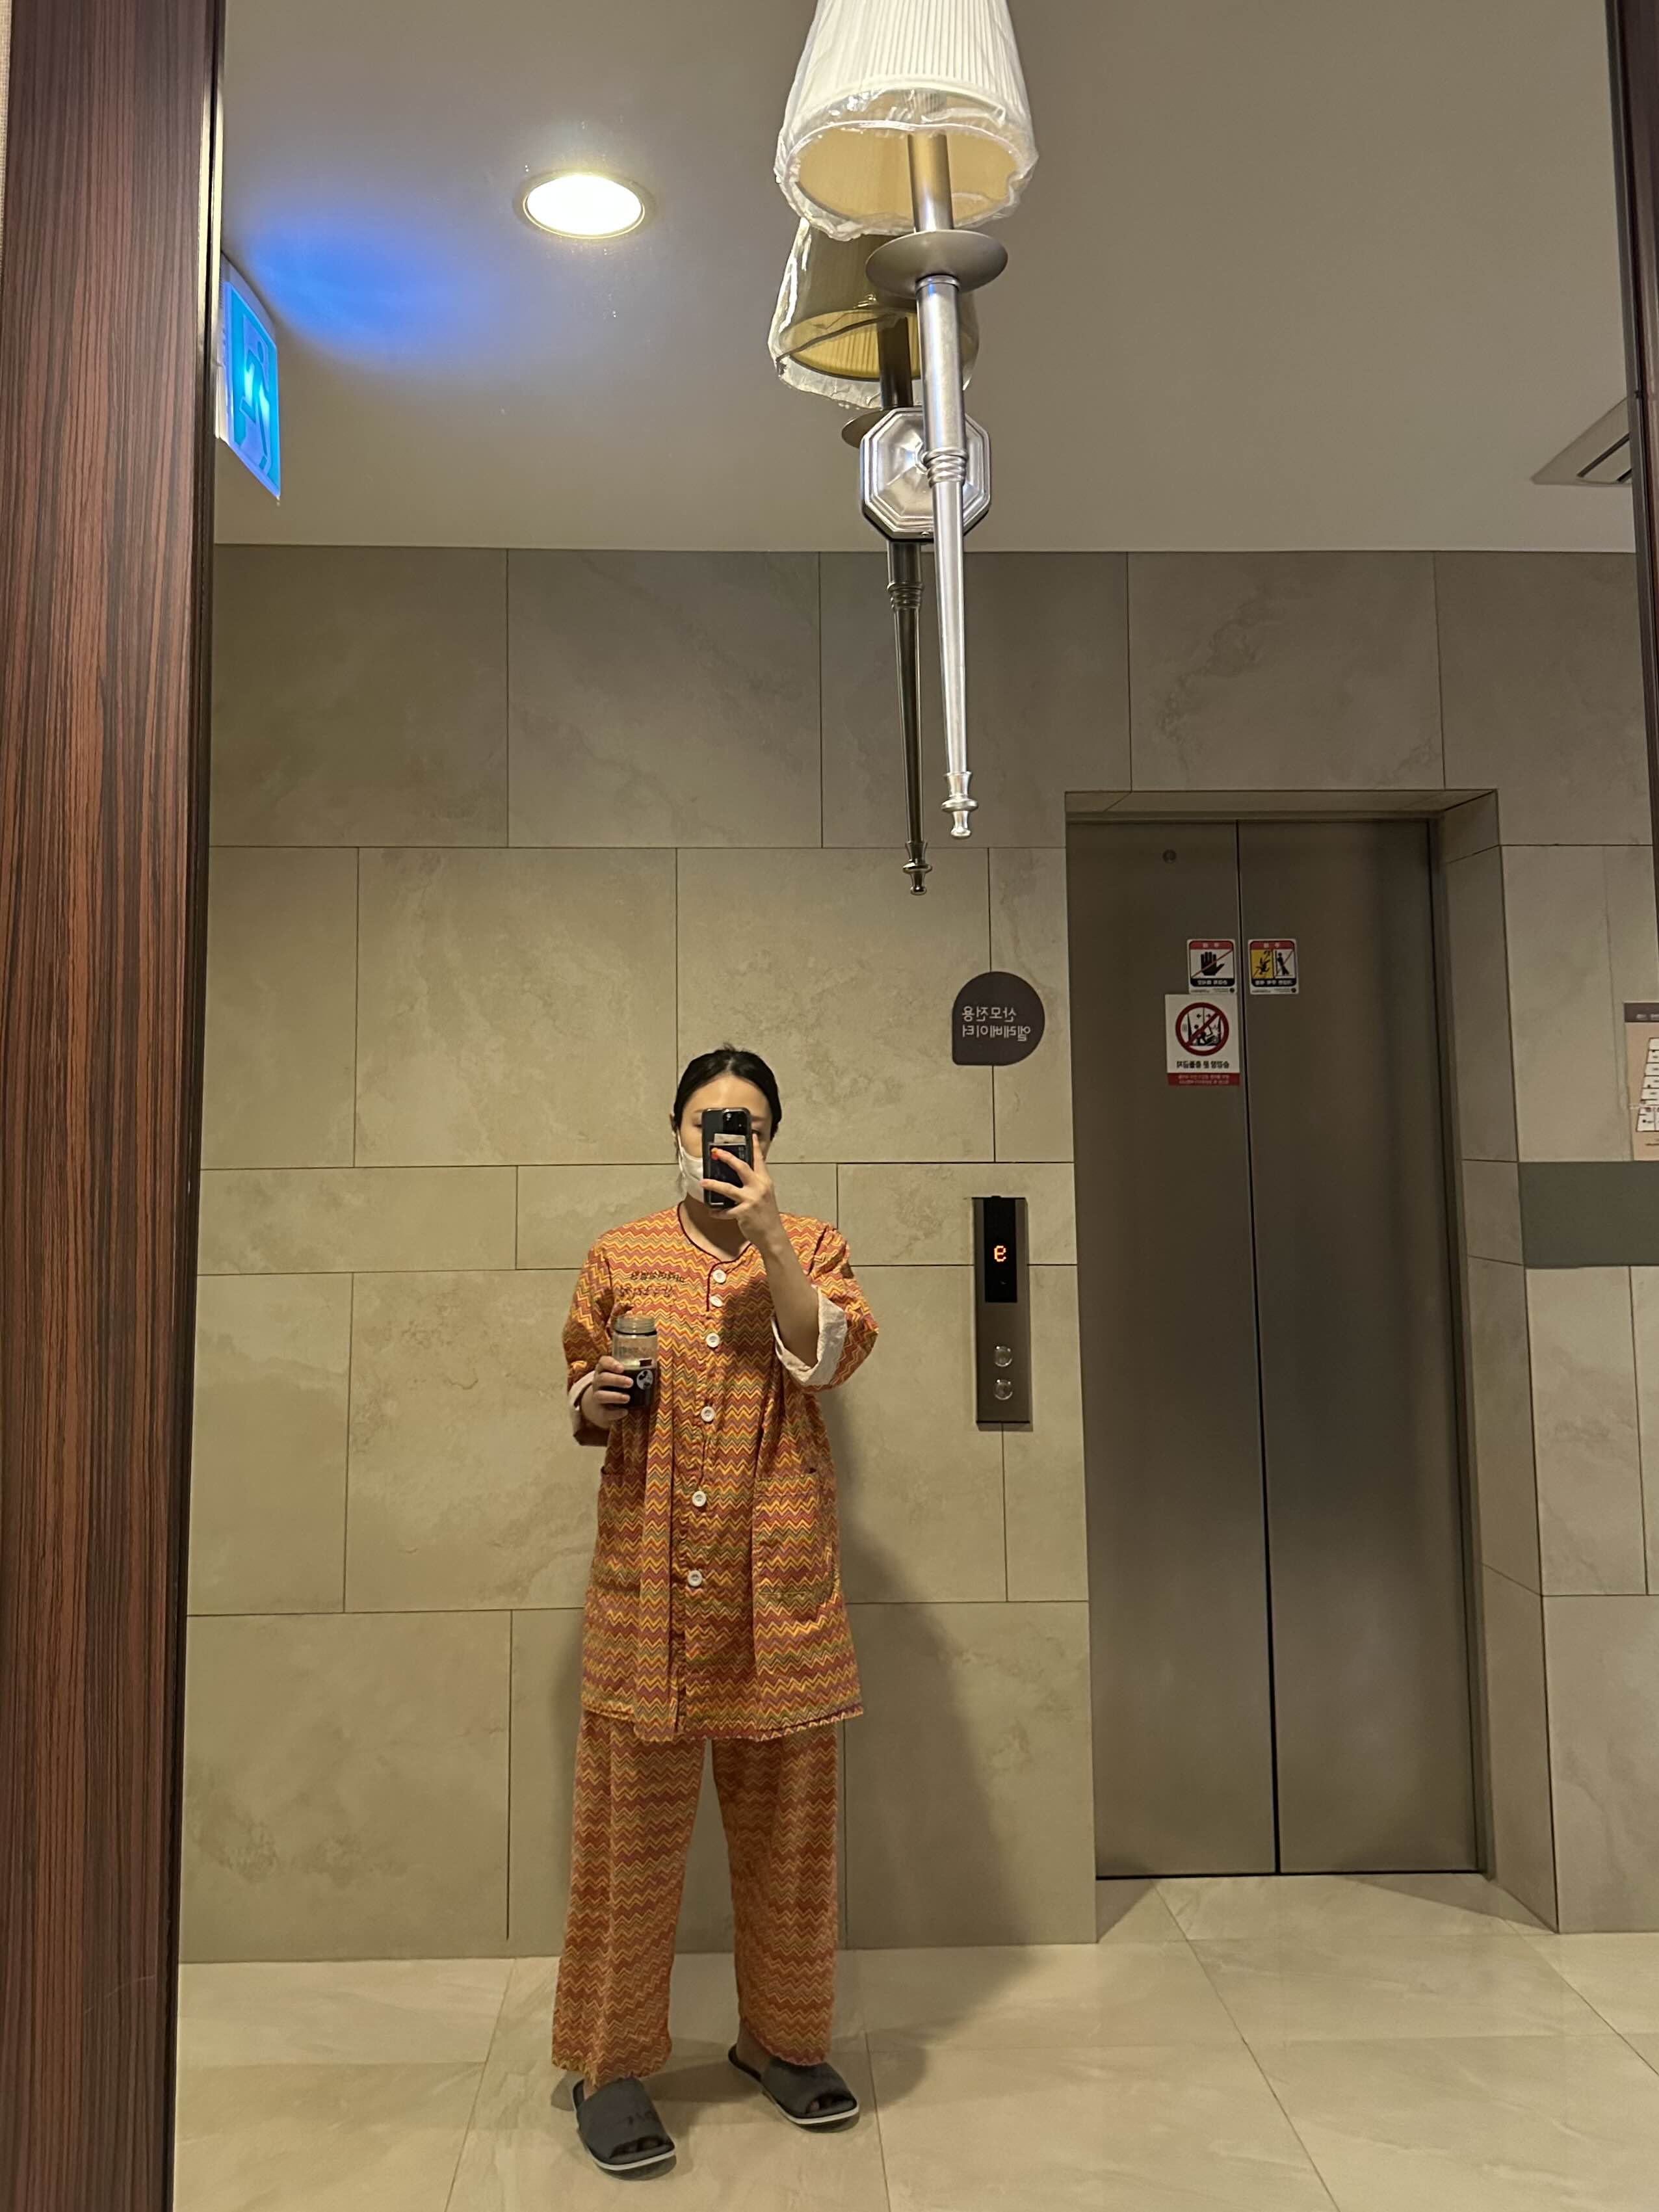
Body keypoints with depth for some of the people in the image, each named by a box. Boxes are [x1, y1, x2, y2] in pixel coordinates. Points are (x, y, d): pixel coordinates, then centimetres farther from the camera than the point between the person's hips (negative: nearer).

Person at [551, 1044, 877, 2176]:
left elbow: (829, 1355, -11)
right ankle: (613, 2062, 21)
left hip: (780, 1574, 1)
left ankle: (783, 2036, 31)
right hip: (649, 1573, 0)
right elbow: (580, 1394, 16)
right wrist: (595, 1401, -7)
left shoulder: (810, 1245, 6)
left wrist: (767, 1232, -18)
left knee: (787, 1818, 11)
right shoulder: (620, 1258, 8)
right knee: (633, 1819, 4)